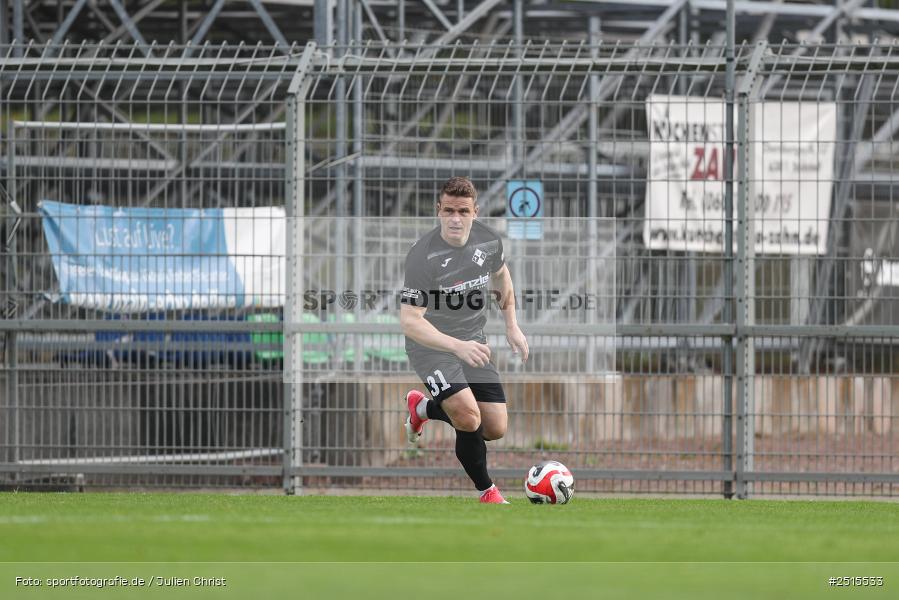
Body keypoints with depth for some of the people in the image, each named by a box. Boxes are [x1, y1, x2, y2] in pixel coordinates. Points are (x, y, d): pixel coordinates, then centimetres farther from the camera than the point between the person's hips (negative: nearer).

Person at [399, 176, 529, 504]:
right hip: (430, 344, -6)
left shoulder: (489, 241, -7)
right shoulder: (422, 256, -26)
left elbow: (500, 274, 18)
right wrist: (457, 347, -42)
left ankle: (422, 408, 30)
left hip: (472, 340, 6)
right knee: (469, 418, -26)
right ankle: (487, 491, 1)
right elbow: (410, 321, -30)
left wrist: (512, 326, 15)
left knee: (496, 429, 3)